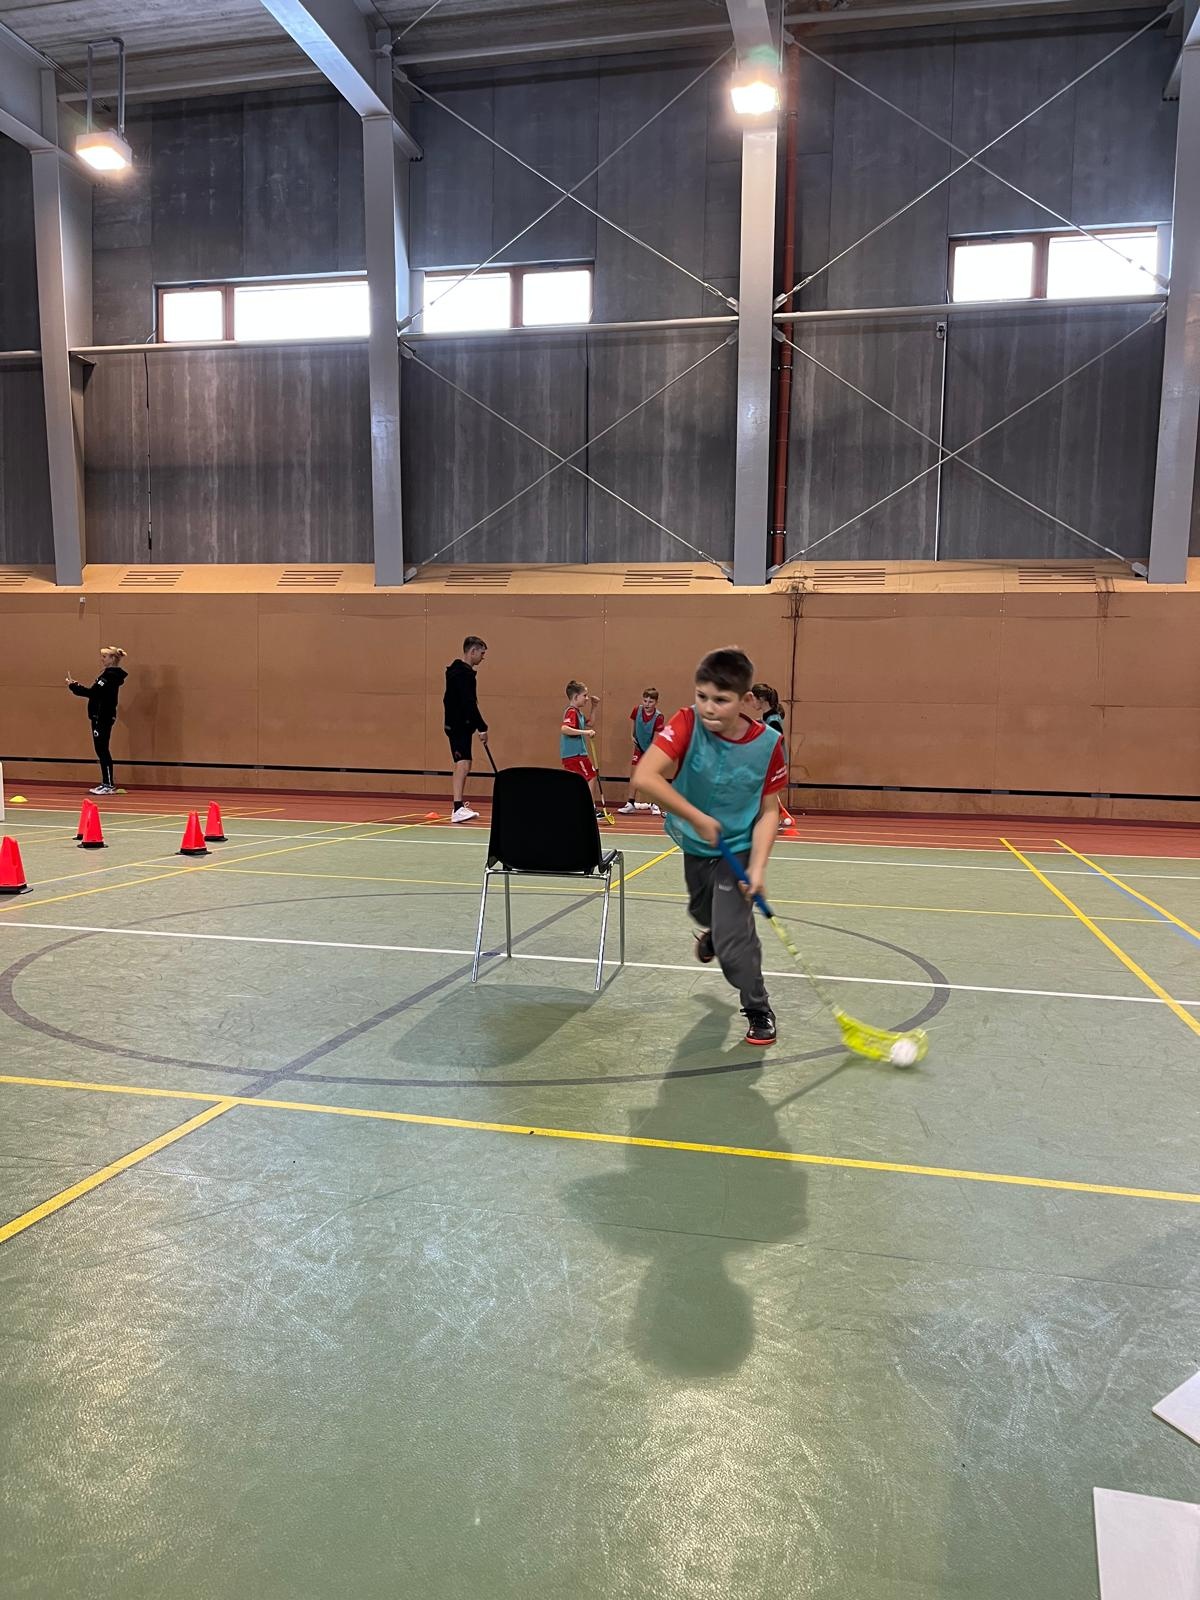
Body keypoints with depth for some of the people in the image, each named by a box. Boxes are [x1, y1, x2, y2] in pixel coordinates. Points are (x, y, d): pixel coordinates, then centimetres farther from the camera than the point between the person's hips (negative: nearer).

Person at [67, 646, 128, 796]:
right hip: (101, 717, 10)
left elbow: (93, 693, -22)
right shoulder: (109, 674, 16)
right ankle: (107, 783, 16)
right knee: (102, 750, 11)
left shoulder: (110, 676, -15)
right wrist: (77, 686, 8)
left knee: (102, 750, -7)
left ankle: (109, 785, -4)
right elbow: (97, 694, 15)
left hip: (103, 718, -10)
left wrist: (73, 686, -13)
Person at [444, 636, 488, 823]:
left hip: (460, 725, 11)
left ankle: (459, 805, 24)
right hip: (459, 725, -11)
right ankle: (457, 808, -27)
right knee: (463, 764, -19)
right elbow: (468, 703, -23)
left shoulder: (461, 670, 16)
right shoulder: (462, 673, -16)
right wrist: (482, 727, -23)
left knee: (463, 765, 16)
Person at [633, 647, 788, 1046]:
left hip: (738, 848, -3)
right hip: (694, 843, 3)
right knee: (702, 910, 29)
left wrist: (757, 867, -24)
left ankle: (759, 1010, 12)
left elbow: (768, 811, -14)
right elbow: (644, 777, -37)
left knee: (732, 940, -12)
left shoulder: (768, 743, -23)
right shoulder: (687, 724, -26)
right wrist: (698, 818, -37)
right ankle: (712, 930, 66)